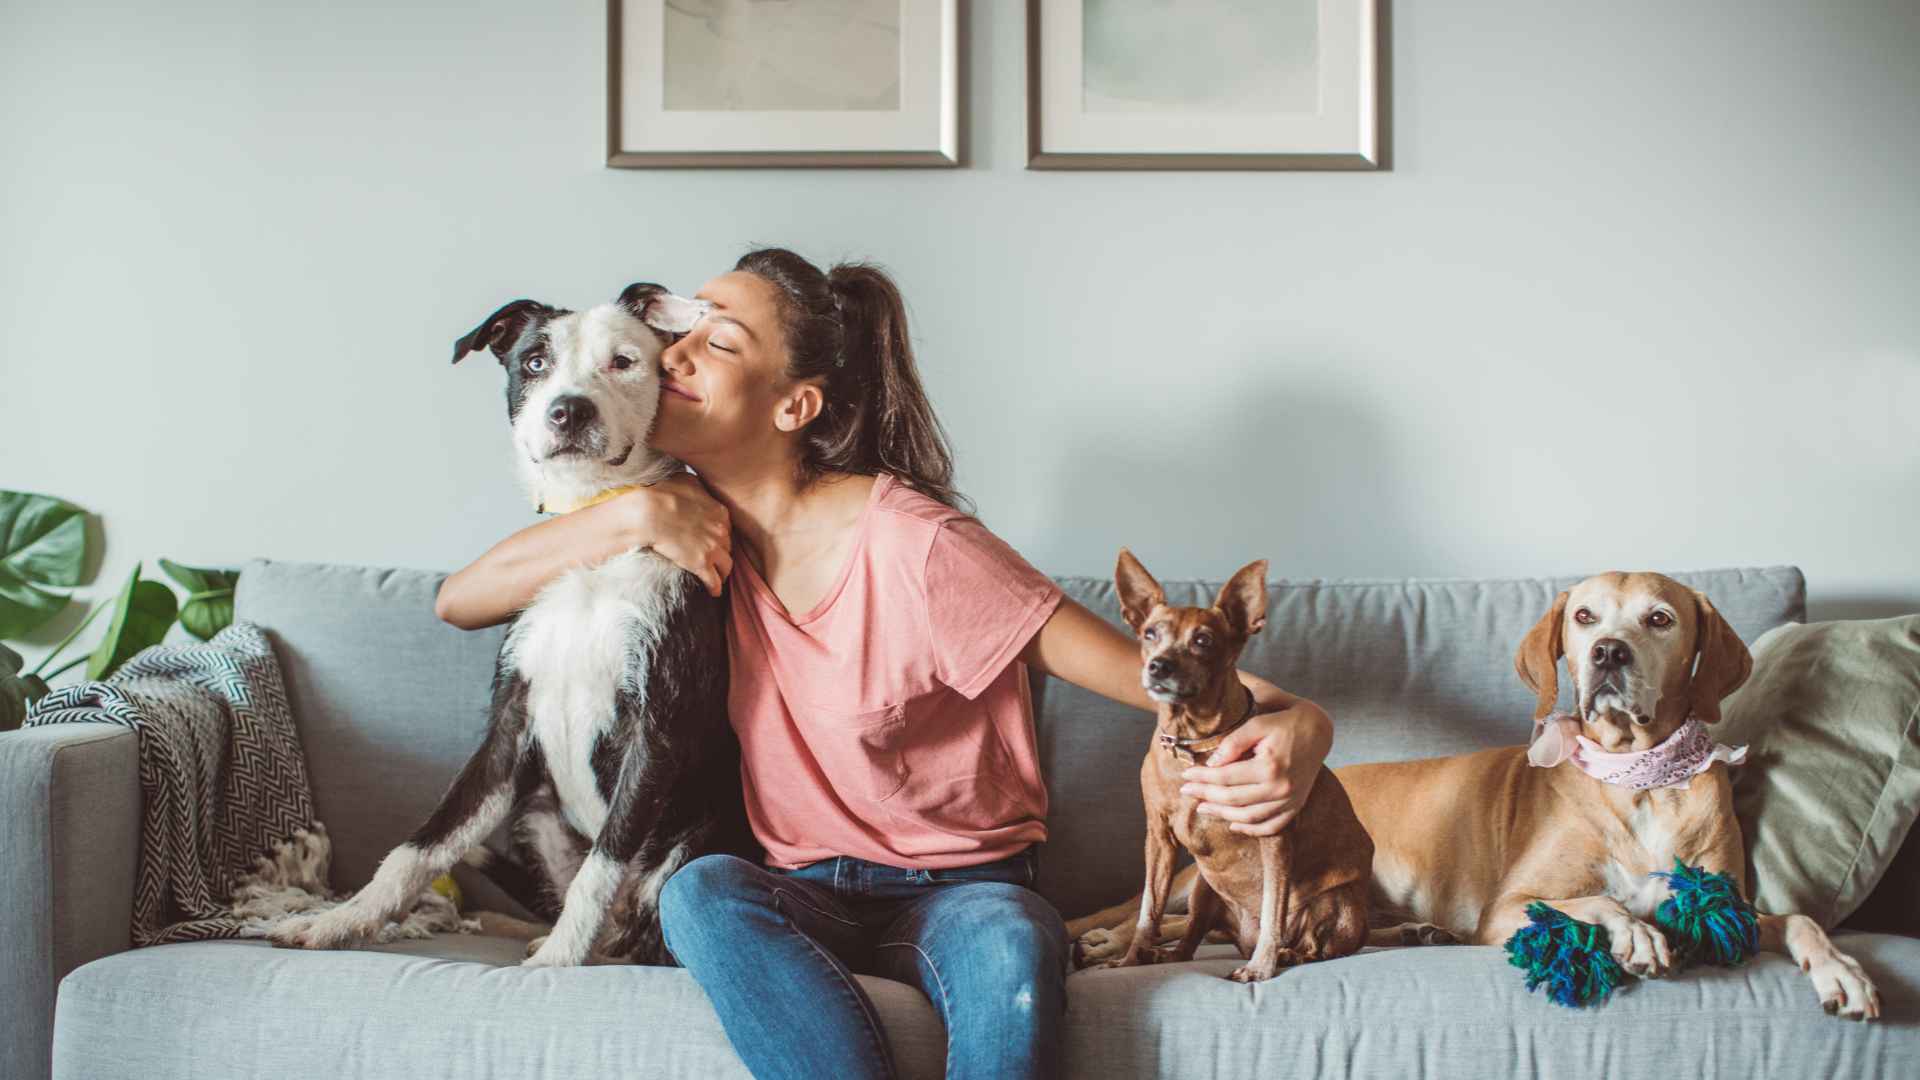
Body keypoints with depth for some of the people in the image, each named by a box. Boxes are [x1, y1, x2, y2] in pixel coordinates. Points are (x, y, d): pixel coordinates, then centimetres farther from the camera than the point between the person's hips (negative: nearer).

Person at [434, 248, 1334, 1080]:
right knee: (699, 892, -32)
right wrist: (635, 516, -13)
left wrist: (1289, 722, -39)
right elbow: (459, 602, 1)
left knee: (1010, 948, -39)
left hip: (961, 887, -4)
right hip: (802, 897, 4)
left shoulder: (913, 548, -17)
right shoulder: (700, 529, 1)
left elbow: (1152, 673, -17)